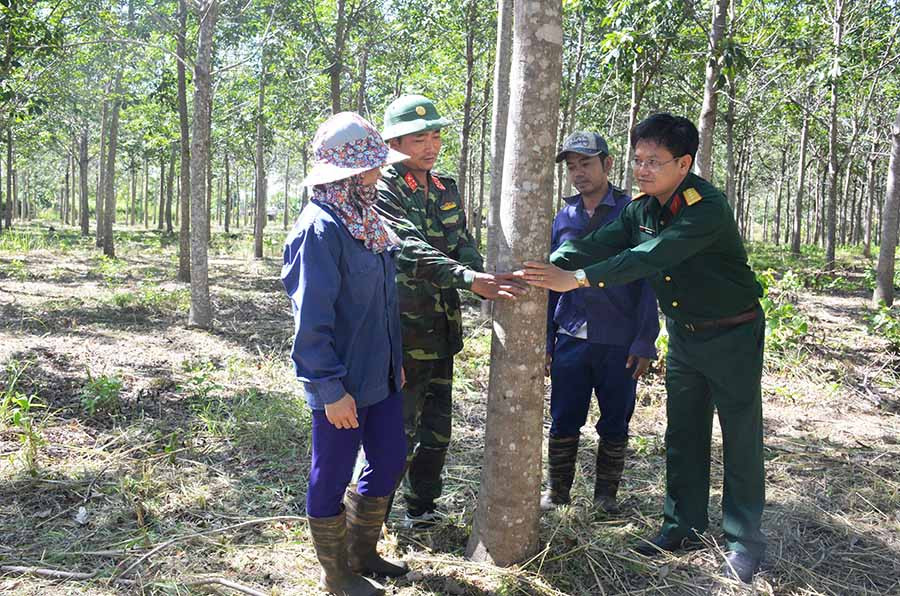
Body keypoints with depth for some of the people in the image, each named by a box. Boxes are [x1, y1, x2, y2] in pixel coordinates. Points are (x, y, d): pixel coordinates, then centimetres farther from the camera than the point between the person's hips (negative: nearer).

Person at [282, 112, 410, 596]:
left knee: (389, 461, 19)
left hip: (379, 374, 9)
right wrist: (331, 389, -20)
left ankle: (361, 552, 39)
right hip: (343, 384, -9)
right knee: (331, 478, 9)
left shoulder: (366, 220, 8)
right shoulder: (321, 228, -20)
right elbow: (312, 320, -22)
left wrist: (395, 359, 19)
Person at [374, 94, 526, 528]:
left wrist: (485, 282, -13)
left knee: (436, 427, 17)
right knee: (398, 429, 2)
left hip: (441, 330, 7)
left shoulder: (446, 190, 12)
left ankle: (420, 508, 34)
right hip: (402, 333, -7)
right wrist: (468, 278, -38)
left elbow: (463, 244, 9)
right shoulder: (383, 191, -12)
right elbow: (411, 250, -26)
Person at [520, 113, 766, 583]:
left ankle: (743, 540, 17)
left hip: (733, 334, -7)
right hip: (683, 334, 7)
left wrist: (576, 278, -45)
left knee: (741, 439, 4)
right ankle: (683, 526, 26)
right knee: (682, 434, 13)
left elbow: (651, 257, -38)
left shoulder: (707, 208, -27)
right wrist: (548, 266, -32)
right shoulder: (641, 208, -3)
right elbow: (597, 244, -14)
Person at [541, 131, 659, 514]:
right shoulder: (564, 218, 9)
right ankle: (557, 490, 24)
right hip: (571, 338, 3)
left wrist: (645, 341, -9)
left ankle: (606, 494, 27)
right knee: (564, 420, 7)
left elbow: (647, 281, -3)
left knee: (615, 424, 10)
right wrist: (544, 339, 10)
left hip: (619, 342, -3)